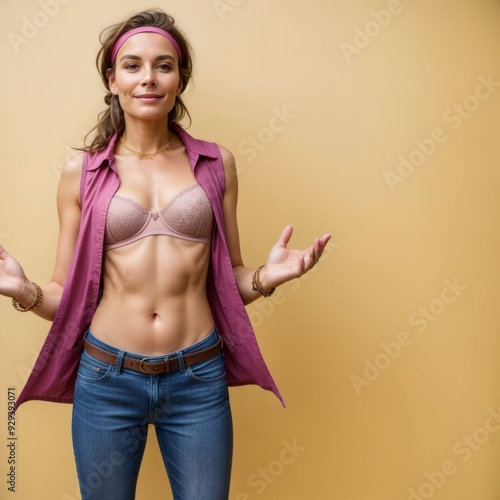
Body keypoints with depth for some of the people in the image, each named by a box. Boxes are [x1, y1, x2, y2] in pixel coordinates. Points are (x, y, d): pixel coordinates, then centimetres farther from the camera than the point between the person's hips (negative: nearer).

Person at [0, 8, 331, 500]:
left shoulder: (216, 164, 2)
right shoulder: (81, 172, 0)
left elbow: (230, 279, 7)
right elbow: (66, 294, 4)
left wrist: (267, 276, -12)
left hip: (199, 381, 0)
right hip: (107, 378, 0)